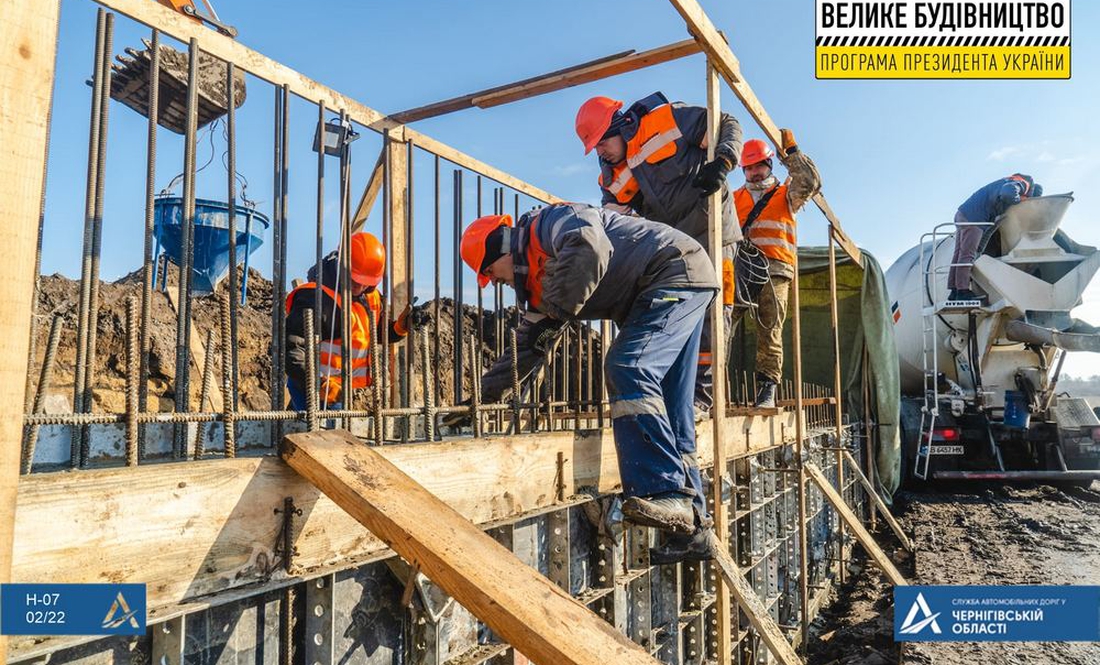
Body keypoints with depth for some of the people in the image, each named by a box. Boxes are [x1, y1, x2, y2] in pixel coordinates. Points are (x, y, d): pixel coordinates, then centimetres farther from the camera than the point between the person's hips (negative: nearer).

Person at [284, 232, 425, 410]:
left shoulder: (370, 297, 6)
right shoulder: (317, 298, -21)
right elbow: (291, 348, -26)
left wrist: (402, 326, -1)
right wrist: (319, 384, -36)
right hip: (312, 389, -8)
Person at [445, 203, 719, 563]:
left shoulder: (548, 222, -12)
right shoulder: (539, 286, 16)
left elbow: (590, 247, -35)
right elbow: (526, 347, 19)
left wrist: (562, 304, -21)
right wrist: (479, 397, 17)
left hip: (679, 268, -10)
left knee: (628, 369, -26)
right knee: (669, 413, 3)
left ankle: (668, 494, -28)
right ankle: (692, 527, 5)